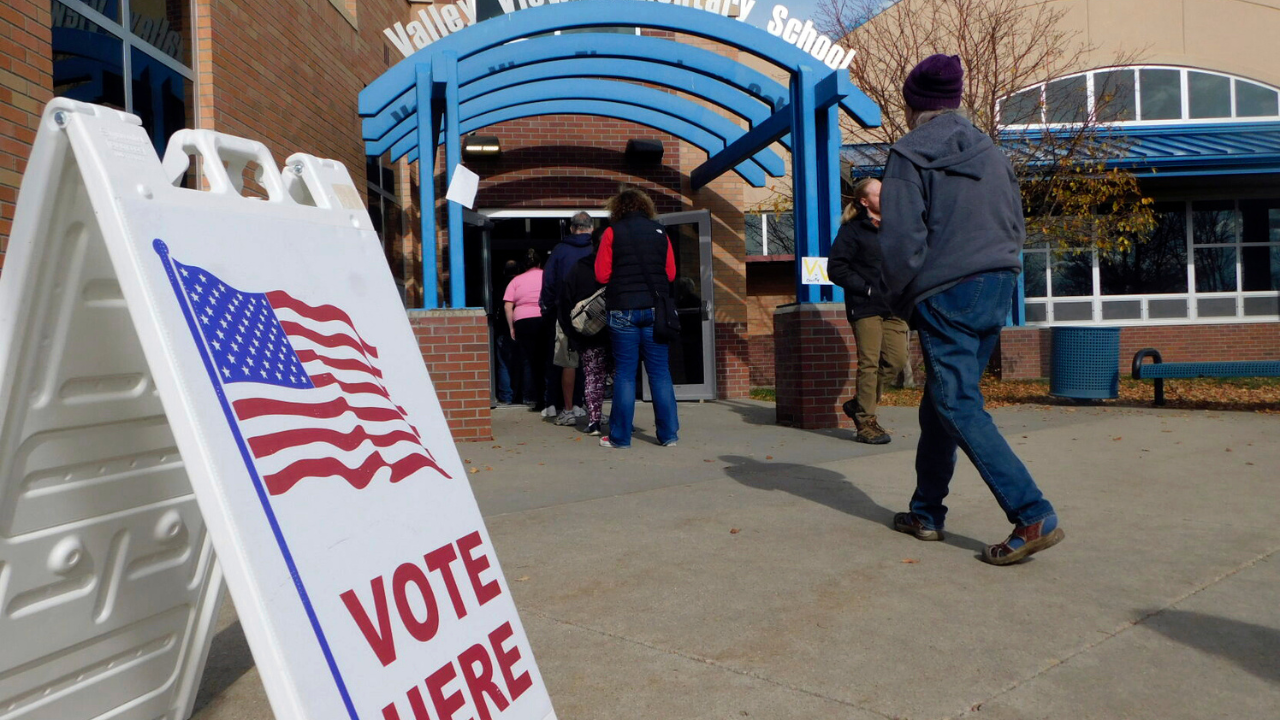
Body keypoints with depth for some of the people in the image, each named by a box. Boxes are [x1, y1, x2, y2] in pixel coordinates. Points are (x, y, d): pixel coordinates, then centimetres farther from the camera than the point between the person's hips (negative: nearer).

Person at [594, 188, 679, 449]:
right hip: (655, 309, 2)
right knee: (660, 372, 7)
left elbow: (602, 275, -2)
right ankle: (669, 434, 9)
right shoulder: (659, 231, 6)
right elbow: (671, 273, 7)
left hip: (623, 310, -2)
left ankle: (620, 436, 8)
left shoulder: (612, 232, -1)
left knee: (625, 373, 4)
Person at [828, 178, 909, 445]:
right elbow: (836, 269, -7)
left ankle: (859, 404, 18)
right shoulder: (852, 230, -1)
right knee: (869, 363, -7)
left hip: (893, 307, 6)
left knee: (896, 360, 0)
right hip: (865, 307, -6)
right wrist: (866, 289, -12)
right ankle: (865, 422, 1)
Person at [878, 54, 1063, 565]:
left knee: (958, 406, -4)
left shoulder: (911, 154, -6)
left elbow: (902, 239, -12)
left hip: (945, 295, -7)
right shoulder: (990, 152, 14)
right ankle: (926, 513, 24)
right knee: (940, 402, 15)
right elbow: (1017, 228, 16)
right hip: (998, 288, 7)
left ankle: (1034, 517, -12)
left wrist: (899, 301, 1)